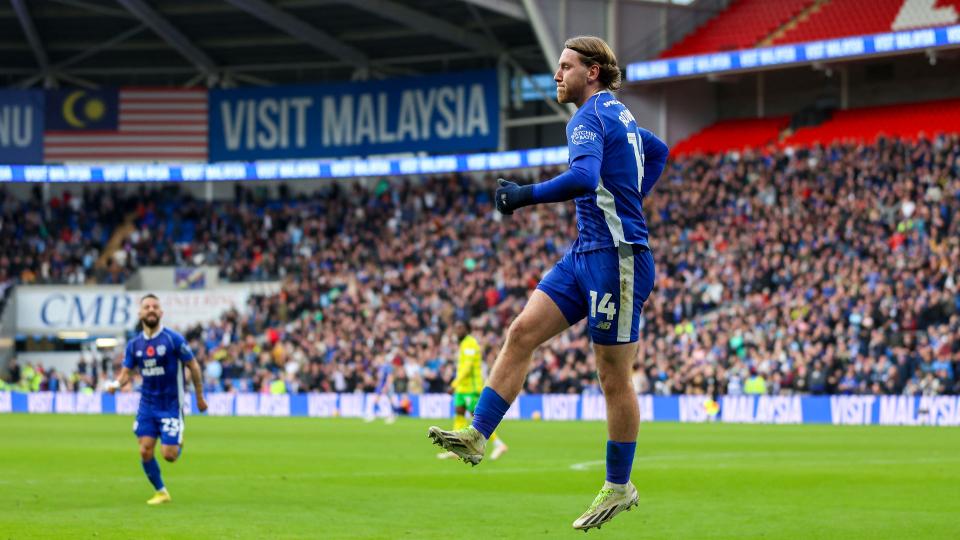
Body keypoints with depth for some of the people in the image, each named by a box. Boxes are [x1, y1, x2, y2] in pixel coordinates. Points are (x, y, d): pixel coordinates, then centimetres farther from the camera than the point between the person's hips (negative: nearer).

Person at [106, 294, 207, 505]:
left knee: (169, 455, -8)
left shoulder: (173, 339, -11)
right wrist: (116, 384, -18)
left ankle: (179, 443, 30)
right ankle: (161, 492, 15)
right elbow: (126, 372, 6)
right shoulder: (134, 344, 2)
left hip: (171, 406, -4)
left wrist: (200, 397, 2)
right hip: (147, 405, 4)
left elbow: (193, 366, -3)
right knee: (145, 451, -5)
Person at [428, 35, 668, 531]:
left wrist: (526, 195, -24)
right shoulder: (616, 114, 17)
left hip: (615, 258, -10)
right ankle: (476, 436, -7)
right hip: (585, 253, 10)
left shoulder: (590, 117, -13)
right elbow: (658, 150, 37)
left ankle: (619, 487, 8)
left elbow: (583, 177, -32)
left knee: (614, 378, -1)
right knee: (521, 332, -2)